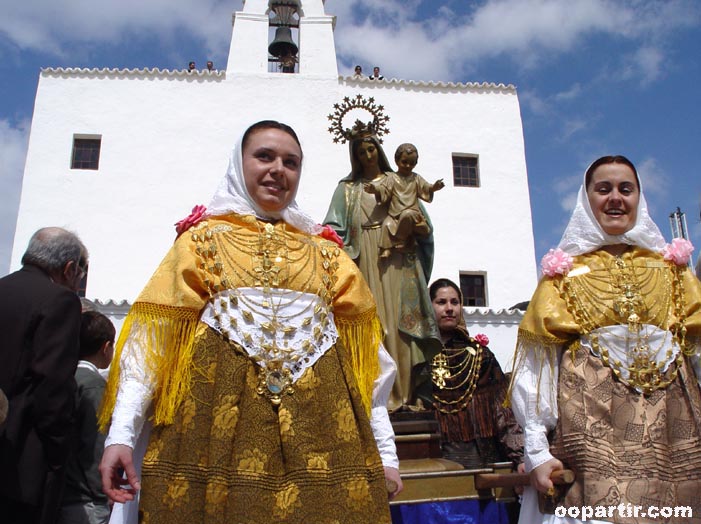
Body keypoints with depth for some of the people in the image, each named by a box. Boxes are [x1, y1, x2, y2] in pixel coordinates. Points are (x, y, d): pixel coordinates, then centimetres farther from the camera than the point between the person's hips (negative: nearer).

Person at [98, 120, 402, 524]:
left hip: (318, 421, 2)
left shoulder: (327, 254, 17)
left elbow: (364, 354, 12)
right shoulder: (204, 240, 13)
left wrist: (386, 451, 7)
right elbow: (151, 340, 4)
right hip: (220, 403, -1)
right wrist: (121, 434, -7)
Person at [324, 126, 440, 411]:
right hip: (364, 260, 0)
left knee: (399, 322, -7)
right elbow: (334, 227, 6)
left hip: (397, 260, 0)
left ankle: (403, 393, -5)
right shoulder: (348, 187, 18)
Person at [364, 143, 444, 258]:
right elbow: (383, 191, 0)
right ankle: (386, 248, -22)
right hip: (394, 214, 0)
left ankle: (401, 240, -18)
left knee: (407, 215, -34)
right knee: (387, 224, -29)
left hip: (412, 213, 0)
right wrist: (374, 189, -21)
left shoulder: (416, 178, 14)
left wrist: (434, 187, -15)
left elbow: (426, 189, 7)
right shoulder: (391, 178, 9)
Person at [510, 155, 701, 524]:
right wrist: (537, 451, -10)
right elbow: (536, 367, -1)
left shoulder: (670, 267, 15)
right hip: (592, 419, -2)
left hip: (671, 420, 3)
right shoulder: (566, 272, 6)